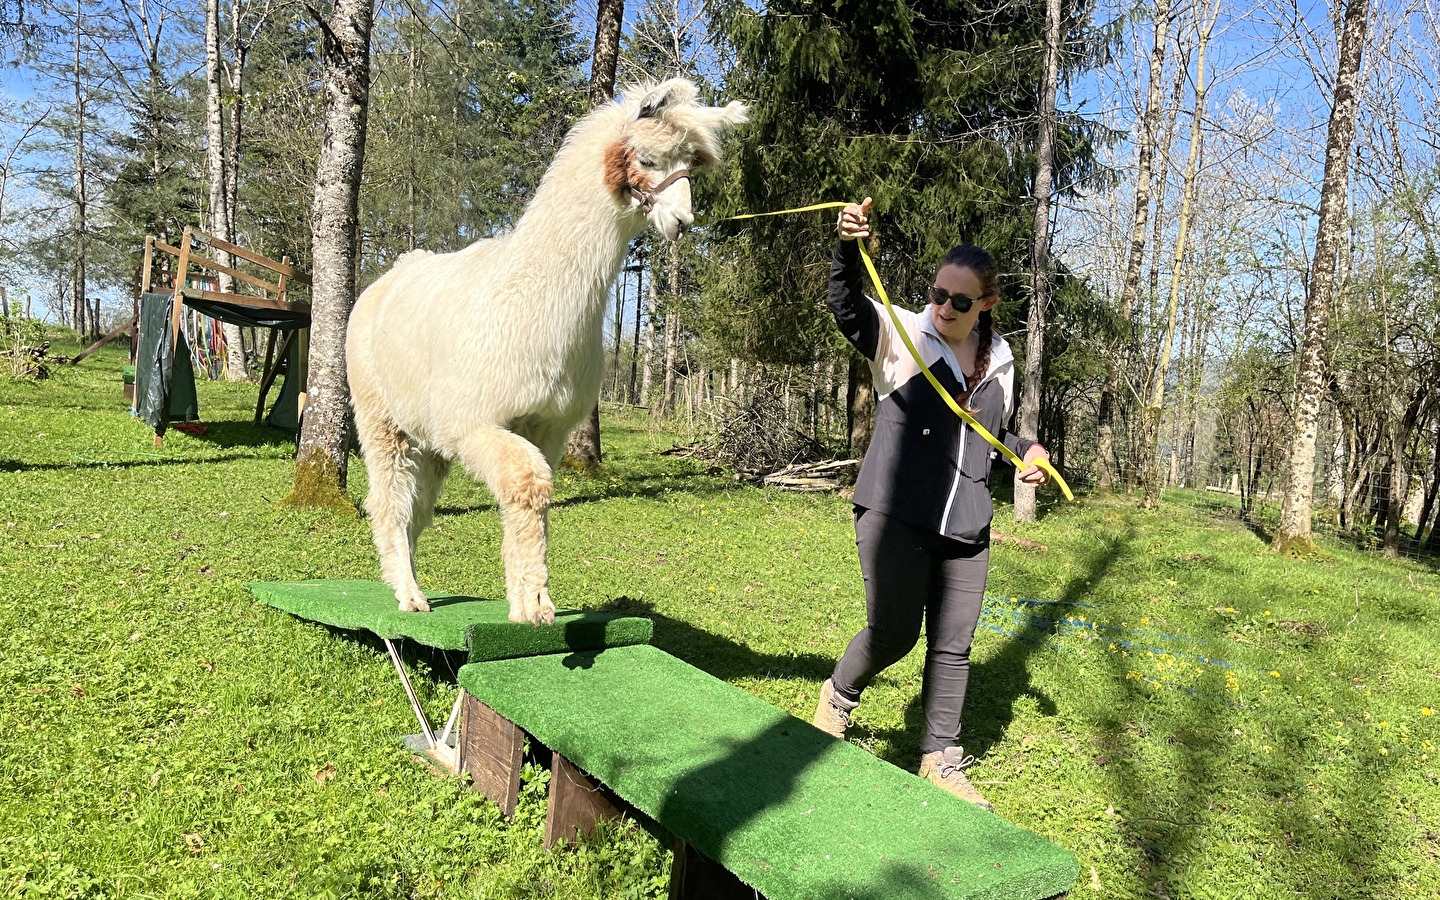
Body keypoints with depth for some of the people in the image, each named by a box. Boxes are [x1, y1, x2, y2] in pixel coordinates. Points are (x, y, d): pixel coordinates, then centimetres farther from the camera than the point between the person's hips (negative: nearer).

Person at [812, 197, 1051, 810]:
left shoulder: (999, 359, 11)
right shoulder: (901, 334, -4)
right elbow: (847, 304, -22)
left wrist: (1027, 449, 6)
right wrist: (849, 248, -40)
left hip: (966, 525, 5)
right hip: (895, 514, -5)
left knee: (953, 646, 9)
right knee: (893, 633, -9)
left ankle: (941, 761, 24)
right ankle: (840, 693, 23)